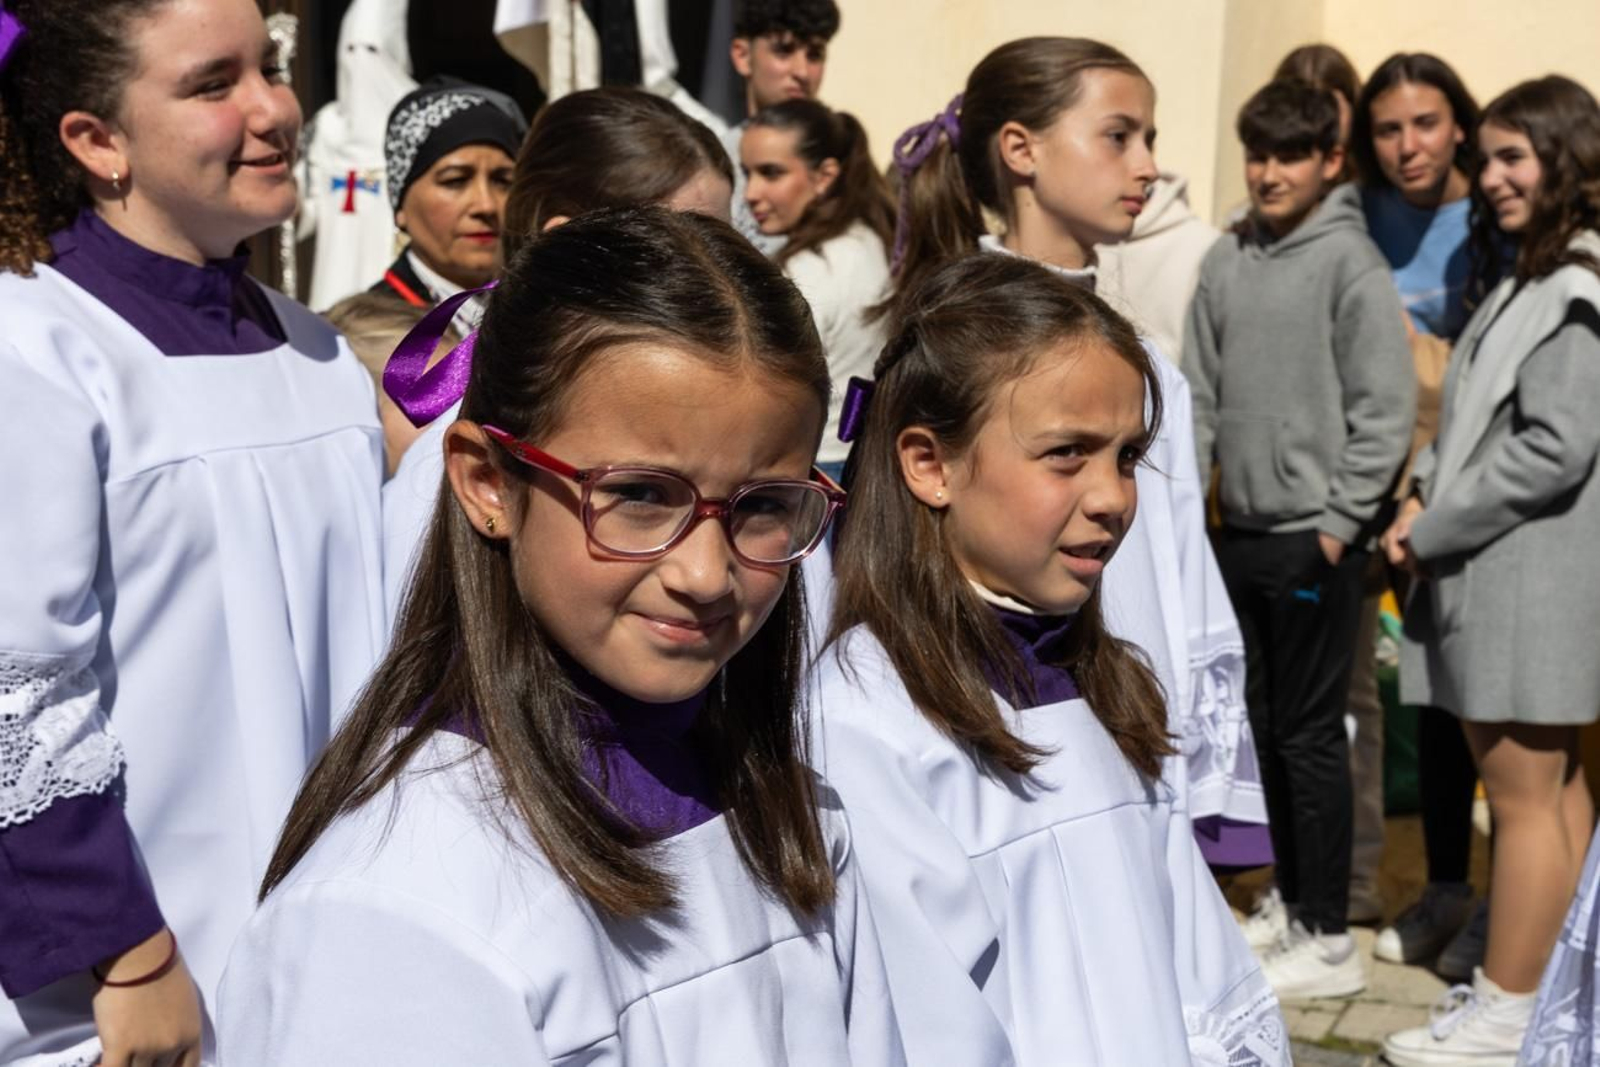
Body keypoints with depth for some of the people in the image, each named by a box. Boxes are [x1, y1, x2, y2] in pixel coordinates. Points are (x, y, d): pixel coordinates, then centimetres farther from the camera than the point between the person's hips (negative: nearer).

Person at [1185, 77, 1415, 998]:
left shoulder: (1351, 264, -9)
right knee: (1269, 725, 13)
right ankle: (1293, 904, 25)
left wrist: (1339, 523, -14)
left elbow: (1386, 409, -12)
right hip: (1242, 533, 6)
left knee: (1311, 734, -2)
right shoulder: (1226, 262, 9)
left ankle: (1330, 941, 7)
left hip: (1315, 541, -6)